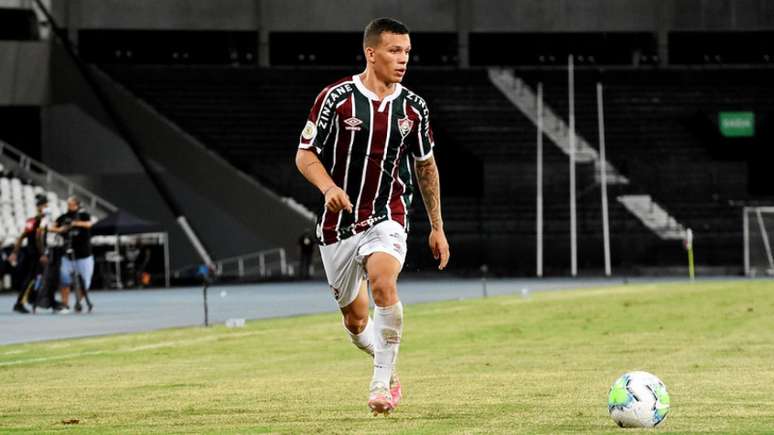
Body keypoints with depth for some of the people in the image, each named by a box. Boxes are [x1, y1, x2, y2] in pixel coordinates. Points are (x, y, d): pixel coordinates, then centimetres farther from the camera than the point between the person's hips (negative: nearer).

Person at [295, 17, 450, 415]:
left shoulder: (413, 108, 2)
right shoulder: (336, 98, -7)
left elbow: (426, 166, 16)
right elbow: (305, 155, -3)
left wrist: (437, 227, 17)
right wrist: (329, 187, -23)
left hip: (387, 218, 0)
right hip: (339, 223, 0)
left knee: (383, 284, -29)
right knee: (355, 319, 7)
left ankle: (382, 383, -21)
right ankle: (387, 364, 39)